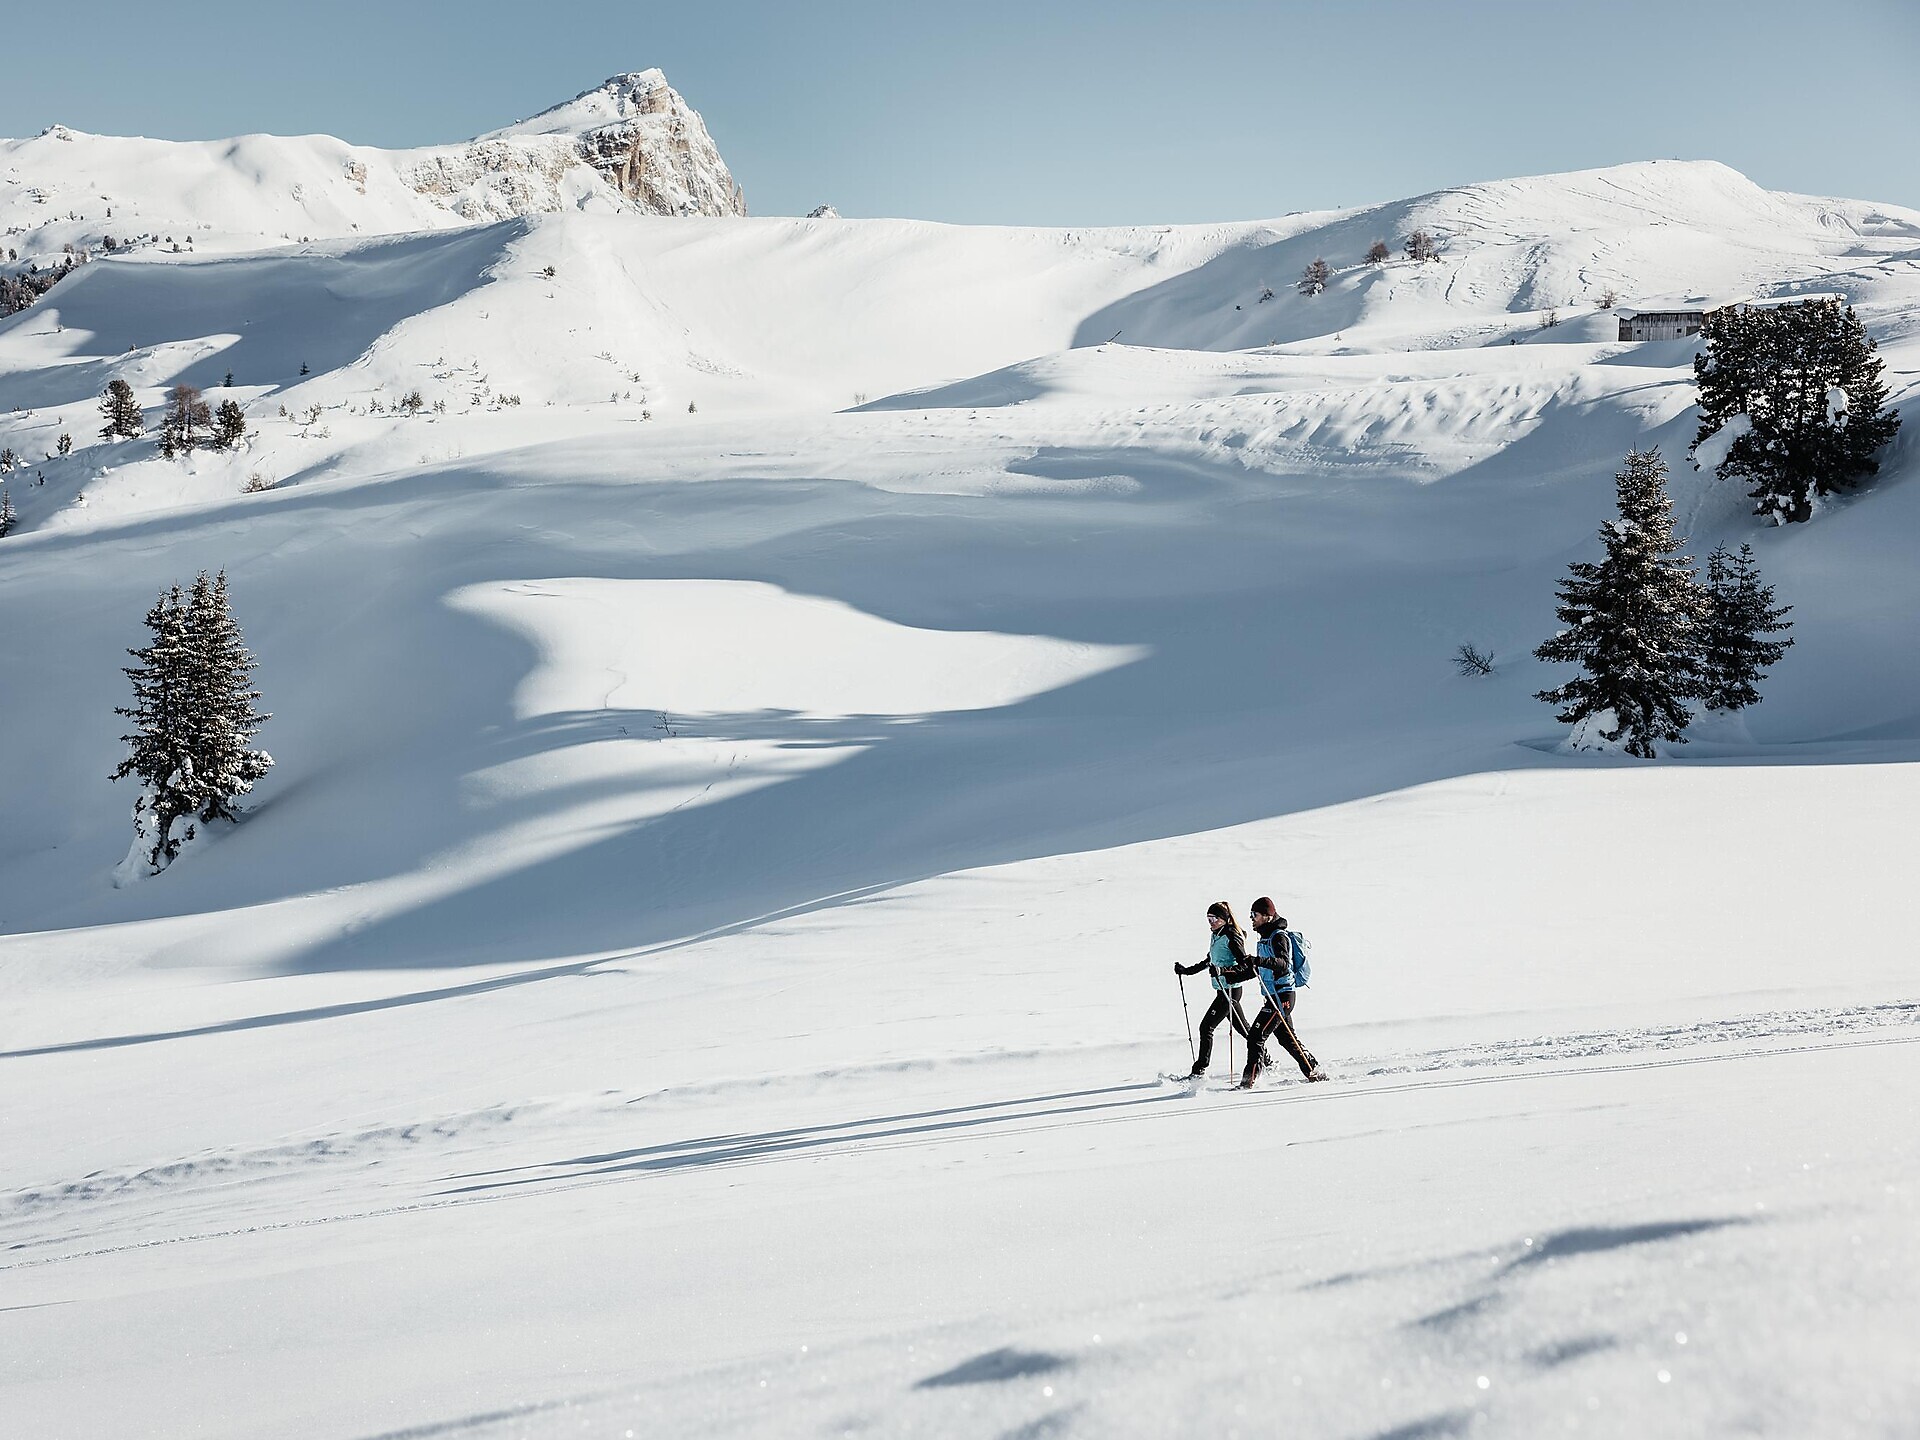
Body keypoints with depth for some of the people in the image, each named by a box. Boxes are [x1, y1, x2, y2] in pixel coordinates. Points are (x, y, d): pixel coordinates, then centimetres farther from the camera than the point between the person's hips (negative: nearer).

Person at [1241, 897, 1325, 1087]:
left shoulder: (1278, 936, -12)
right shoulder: (1265, 938, 17)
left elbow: (1284, 964, -28)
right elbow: (1259, 969, 26)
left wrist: (1261, 961, -42)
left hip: (1281, 995, -10)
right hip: (1274, 996, 10)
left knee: (1256, 1036, -14)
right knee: (1287, 1039, 16)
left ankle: (1249, 1080, -16)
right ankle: (1315, 1072, 25)